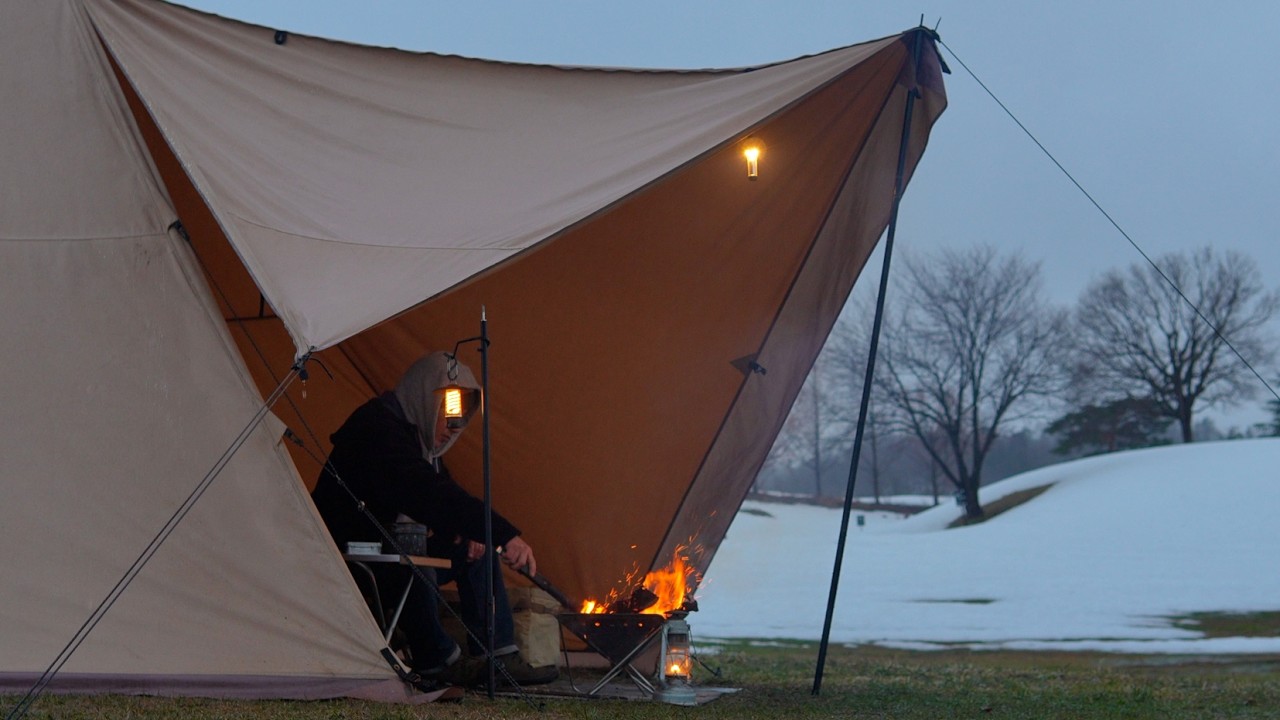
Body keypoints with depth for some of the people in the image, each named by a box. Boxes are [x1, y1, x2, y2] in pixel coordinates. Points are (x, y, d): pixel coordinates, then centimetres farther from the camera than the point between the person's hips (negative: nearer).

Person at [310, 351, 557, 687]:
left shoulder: (420, 435, 10)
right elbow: (429, 494, -37)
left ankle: (498, 658, -1)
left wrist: (467, 532, -8)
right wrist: (506, 534, -43)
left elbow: (443, 497, 17)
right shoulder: (376, 429, -23)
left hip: (390, 559, 10)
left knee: (477, 550, 4)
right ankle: (436, 660, -21)